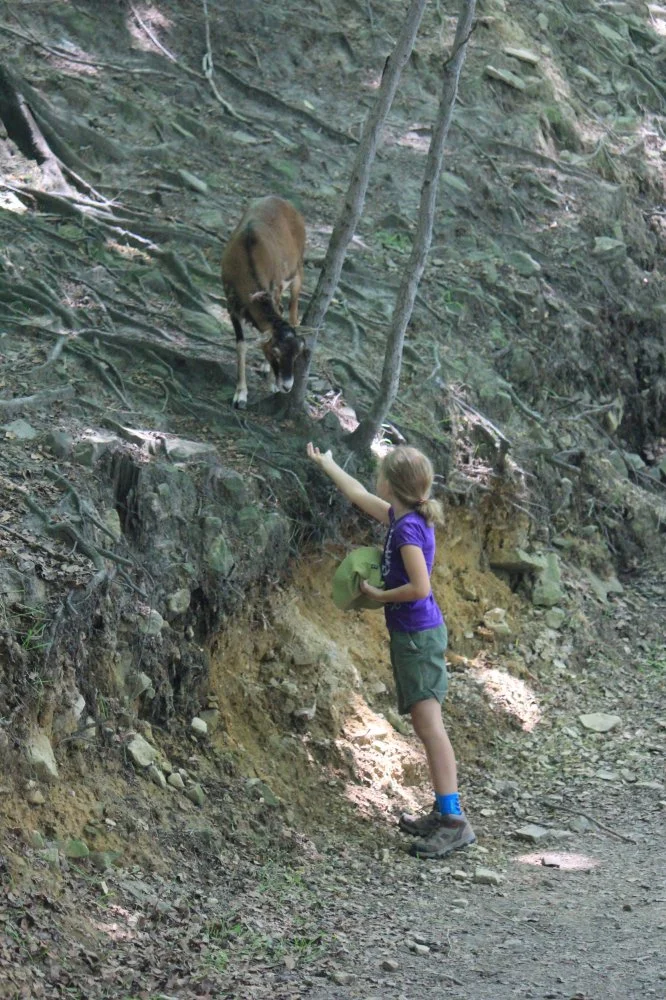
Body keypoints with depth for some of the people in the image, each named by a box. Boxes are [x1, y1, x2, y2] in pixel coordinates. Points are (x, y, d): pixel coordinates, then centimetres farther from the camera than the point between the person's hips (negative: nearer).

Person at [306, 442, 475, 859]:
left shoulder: (408, 528, -17)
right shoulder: (402, 517, 10)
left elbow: (419, 588, -24)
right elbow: (359, 495, 28)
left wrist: (379, 595, -9)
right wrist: (326, 464, 39)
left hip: (418, 634, -9)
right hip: (414, 633, 9)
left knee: (429, 724, -13)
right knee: (426, 725, 10)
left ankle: (454, 820, -17)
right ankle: (444, 813, 12)